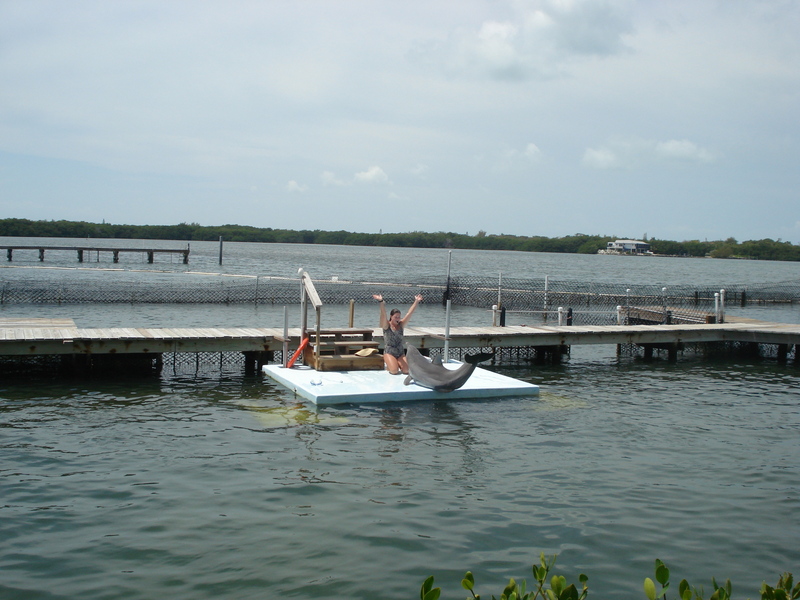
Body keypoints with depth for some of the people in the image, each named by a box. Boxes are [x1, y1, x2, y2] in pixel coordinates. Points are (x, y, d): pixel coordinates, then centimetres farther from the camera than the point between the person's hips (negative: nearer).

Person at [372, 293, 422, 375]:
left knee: (406, 370, -17)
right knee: (394, 371, -25)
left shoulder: (401, 325, 7)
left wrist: (417, 302, -6)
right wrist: (381, 302, -37)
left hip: (400, 353, 4)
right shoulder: (387, 325, -4)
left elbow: (410, 313, 2)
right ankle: (388, 364, 11)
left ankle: (397, 363, 17)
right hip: (389, 353, -4)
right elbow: (383, 314, -20)